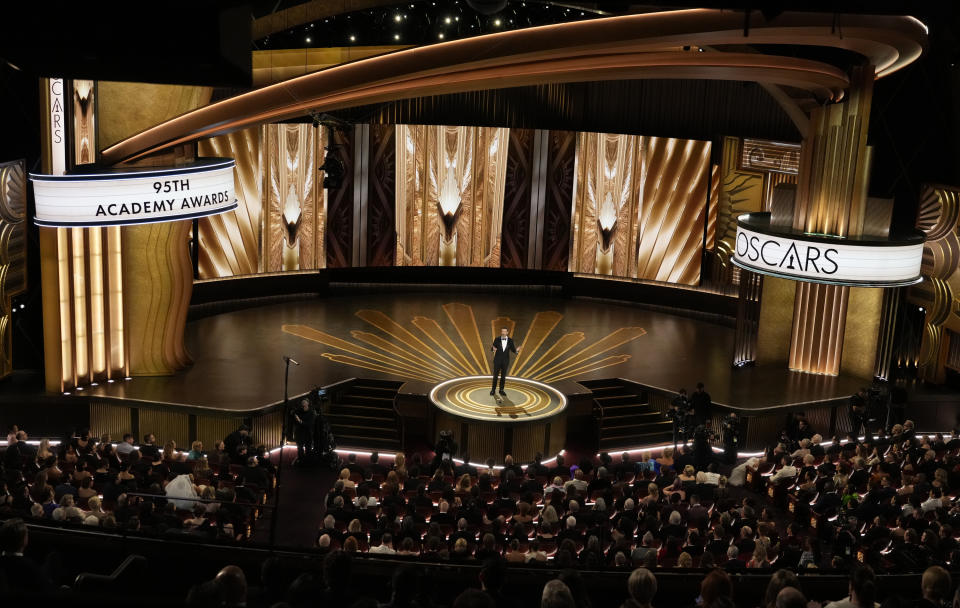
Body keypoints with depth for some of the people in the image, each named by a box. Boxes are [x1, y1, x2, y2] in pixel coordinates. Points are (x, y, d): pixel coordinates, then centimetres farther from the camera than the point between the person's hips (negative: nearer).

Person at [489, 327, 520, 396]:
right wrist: (493, 349, -34)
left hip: (505, 360, 1)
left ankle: (501, 390, 20)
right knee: (495, 375, 4)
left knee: (503, 376, 8)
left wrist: (517, 350, -26)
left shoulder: (510, 340, -3)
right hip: (497, 360, -1)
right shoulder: (497, 340, -7)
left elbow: (513, 350, -1)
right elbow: (492, 349, -8)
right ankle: (493, 389, 18)